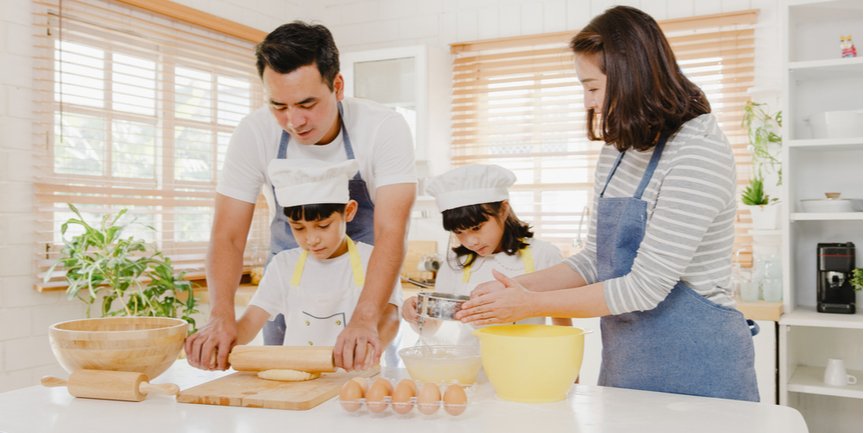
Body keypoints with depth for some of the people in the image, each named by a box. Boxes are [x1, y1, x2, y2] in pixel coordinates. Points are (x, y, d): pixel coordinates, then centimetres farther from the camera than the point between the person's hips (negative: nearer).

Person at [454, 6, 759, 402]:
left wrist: (531, 304, -17)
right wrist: (515, 288, -2)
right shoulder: (616, 150, 6)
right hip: (622, 363, 7)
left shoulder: (699, 151, -19)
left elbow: (645, 288, -22)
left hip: (694, 366, -7)